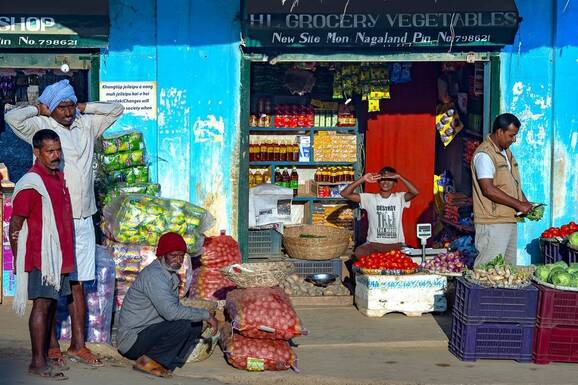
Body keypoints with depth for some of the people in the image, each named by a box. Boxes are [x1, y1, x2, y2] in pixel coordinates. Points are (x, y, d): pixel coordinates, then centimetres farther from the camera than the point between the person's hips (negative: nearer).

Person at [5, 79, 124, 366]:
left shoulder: (87, 126, 11)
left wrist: (83, 107, 10)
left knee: (77, 284, 8)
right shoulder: (42, 127, -3)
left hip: (84, 219, 5)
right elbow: (12, 118, -20)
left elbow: (117, 109, 19)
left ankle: (78, 345, 13)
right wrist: (39, 109, -3)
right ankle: (51, 345, 7)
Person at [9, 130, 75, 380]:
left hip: (60, 255, 8)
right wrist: (18, 261, -8)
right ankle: (37, 363, -4)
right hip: (41, 256, -8)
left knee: (51, 304, 11)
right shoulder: (31, 183, -13)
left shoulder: (59, 177, 14)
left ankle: (45, 354, 18)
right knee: (42, 304, -7)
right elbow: (15, 226, -10)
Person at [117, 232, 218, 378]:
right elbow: (171, 312, -30)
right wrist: (205, 314, -22)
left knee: (196, 325, 4)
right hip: (133, 340, -10)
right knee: (184, 325, -26)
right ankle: (149, 361, -11)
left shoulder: (172, 275, 13)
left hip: (150, 331, 10)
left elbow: (175, 308, 12)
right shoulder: (153, 275, -20)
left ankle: (167, 365, -4)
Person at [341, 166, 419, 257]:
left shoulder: (399, 198, 5)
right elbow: (345, 194, -5)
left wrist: (399, 177, -21)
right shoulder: (370, 198, 5)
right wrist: (363, 179, -13)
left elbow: (415, 192, -15)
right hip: (374, 243, 0)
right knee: (359, 252, -31)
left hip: (396, 244, 0)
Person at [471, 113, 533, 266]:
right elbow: (488, 189, -22)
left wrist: (527, 204, 8)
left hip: (510, 220, 10)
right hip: (492, 223, -10)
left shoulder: (507, 153, 18)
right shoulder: (484, 154, -13)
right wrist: (518, 204, -17)